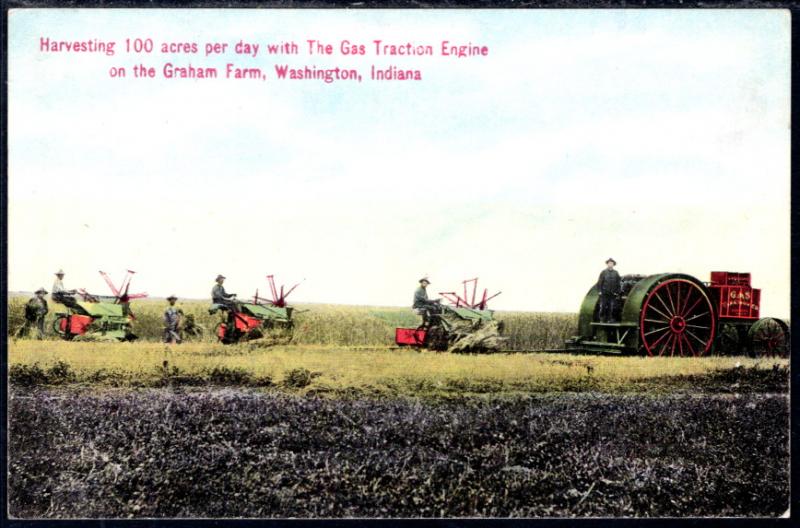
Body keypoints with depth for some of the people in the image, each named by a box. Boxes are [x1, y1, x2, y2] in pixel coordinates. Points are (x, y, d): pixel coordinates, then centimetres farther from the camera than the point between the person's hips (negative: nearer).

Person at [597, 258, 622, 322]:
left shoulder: (616, 273, 8)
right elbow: (599, 282, 5)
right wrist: (600, 291, -3)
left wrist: (617, 292, 3)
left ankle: (609, 319, 5)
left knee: (611, 307, -1)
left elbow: (619, 283, 10)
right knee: (603, 307, -3)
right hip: (604, 293, -1)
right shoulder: (603, 272, 4)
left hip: (612, 294, 1)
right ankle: (602, 319, 3)